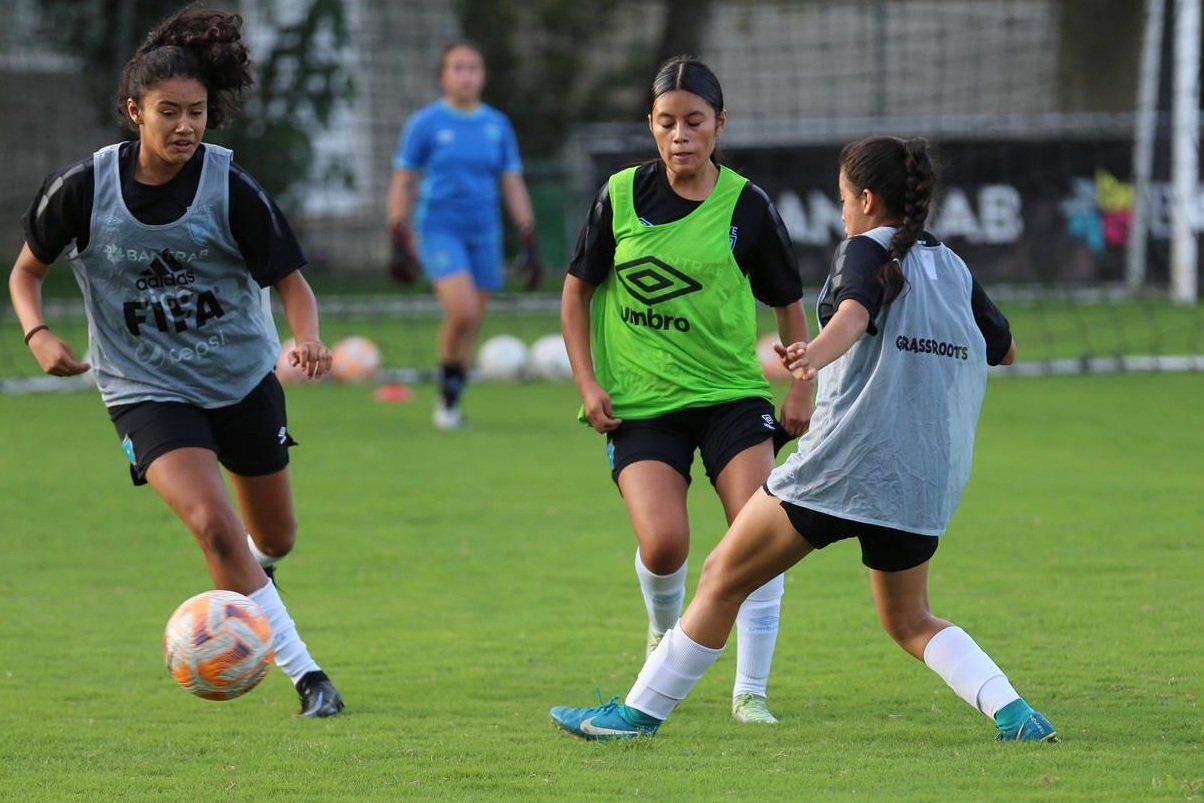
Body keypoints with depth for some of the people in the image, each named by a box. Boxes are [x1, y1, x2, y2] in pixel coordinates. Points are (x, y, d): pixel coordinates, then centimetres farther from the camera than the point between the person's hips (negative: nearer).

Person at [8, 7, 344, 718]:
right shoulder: (86, 189, -13)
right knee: (211, 521, -25)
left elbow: (291, 281, -8)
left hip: (245, 382, 2)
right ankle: (305, 675, -20)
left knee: (274, 540, 15)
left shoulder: (232, 190, -15)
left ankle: (245, 581, 54)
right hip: (147, 390, -2)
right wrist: (39, 335, -16)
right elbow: (28, 270, 2)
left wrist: (309, 340, -28)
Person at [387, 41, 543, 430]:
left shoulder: (497, 126, 8)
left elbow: (514, 186, 11)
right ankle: (447, 393, -3)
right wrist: (399, 243, -4)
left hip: (484, 234, 4)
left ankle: (452, 404, 19)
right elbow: (402, 183, 2)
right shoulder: (426, 123, -1)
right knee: (463, 310, -21)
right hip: (438, 230, -4)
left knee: (471, 326, 4)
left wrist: (531, 246, 5)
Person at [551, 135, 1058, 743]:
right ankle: (1012, 712, -2)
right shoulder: (954, 269, 14)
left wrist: (816, 354, -47)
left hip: (844, 462, -6)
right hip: (926, 481, 6)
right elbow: (1005, 349, 28)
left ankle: (640, 711, 9)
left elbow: (854, 312, -27)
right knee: (910, 622, 19)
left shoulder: (868, 251, -3)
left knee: (723, 578, 6)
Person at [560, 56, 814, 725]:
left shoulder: (747, 206, -3)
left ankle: (751, 691, -4)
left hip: (732, 394, 0)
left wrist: (802, 389, 4)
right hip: (641, 401, 0)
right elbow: (578, 290, 10)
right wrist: (588, 383, 0)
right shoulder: (623, 195, -1)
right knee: (664, 542, -18)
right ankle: (665, 633, 17)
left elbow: (789, 301, 11)